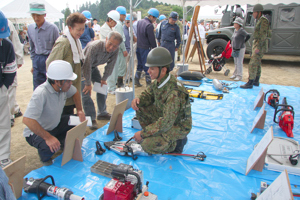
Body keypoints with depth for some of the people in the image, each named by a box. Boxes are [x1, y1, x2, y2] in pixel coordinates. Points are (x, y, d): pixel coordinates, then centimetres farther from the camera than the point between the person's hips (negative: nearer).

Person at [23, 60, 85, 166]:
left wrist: (79, 111, -2)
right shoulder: (41, 94, -36)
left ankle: (64, 144, 12)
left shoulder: (63, 86, -13)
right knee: (50, 147, -34)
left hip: (56, 125, 7)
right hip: (37, 132, -7)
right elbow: (27, 120, -41)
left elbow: (75, 93, 11)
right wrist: (48, 137, -38)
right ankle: (45, 157, 2)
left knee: (80, 122, -7)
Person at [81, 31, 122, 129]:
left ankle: (102, 113, 21)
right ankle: (91, 119, -8)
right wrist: (88, 83, -26)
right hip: (83, 66, -6)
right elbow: (87, 66, -32)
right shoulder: (94, 47, -37)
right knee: (86, 92, -14)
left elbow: (110, 65, -5)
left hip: (94, 66, 6)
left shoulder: (115, 50, -19)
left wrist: (104, 79, -3)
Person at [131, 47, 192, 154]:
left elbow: (166, 123, -34)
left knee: (147, 145, -24)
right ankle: (154, 136, 7)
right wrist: (138, 99, -18)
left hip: (178, 126, -8)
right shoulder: (159, 80, -9)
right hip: (165, 116, 8)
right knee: (139, 107, -6)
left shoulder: (174, 93, -35)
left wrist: (143, 133, -26)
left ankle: (178, 141, 1)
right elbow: (148, 94, 7)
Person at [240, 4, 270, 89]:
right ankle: (256, 81, 23)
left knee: (253, 63, -14)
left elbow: (263, 35, -21)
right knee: (257, 63, 14)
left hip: (260, 46, -11)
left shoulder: (264, 20, -13)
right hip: (257, 44, 11)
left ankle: (250, 83, -14)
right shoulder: (260, 21, 18)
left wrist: (258, 47, -26)